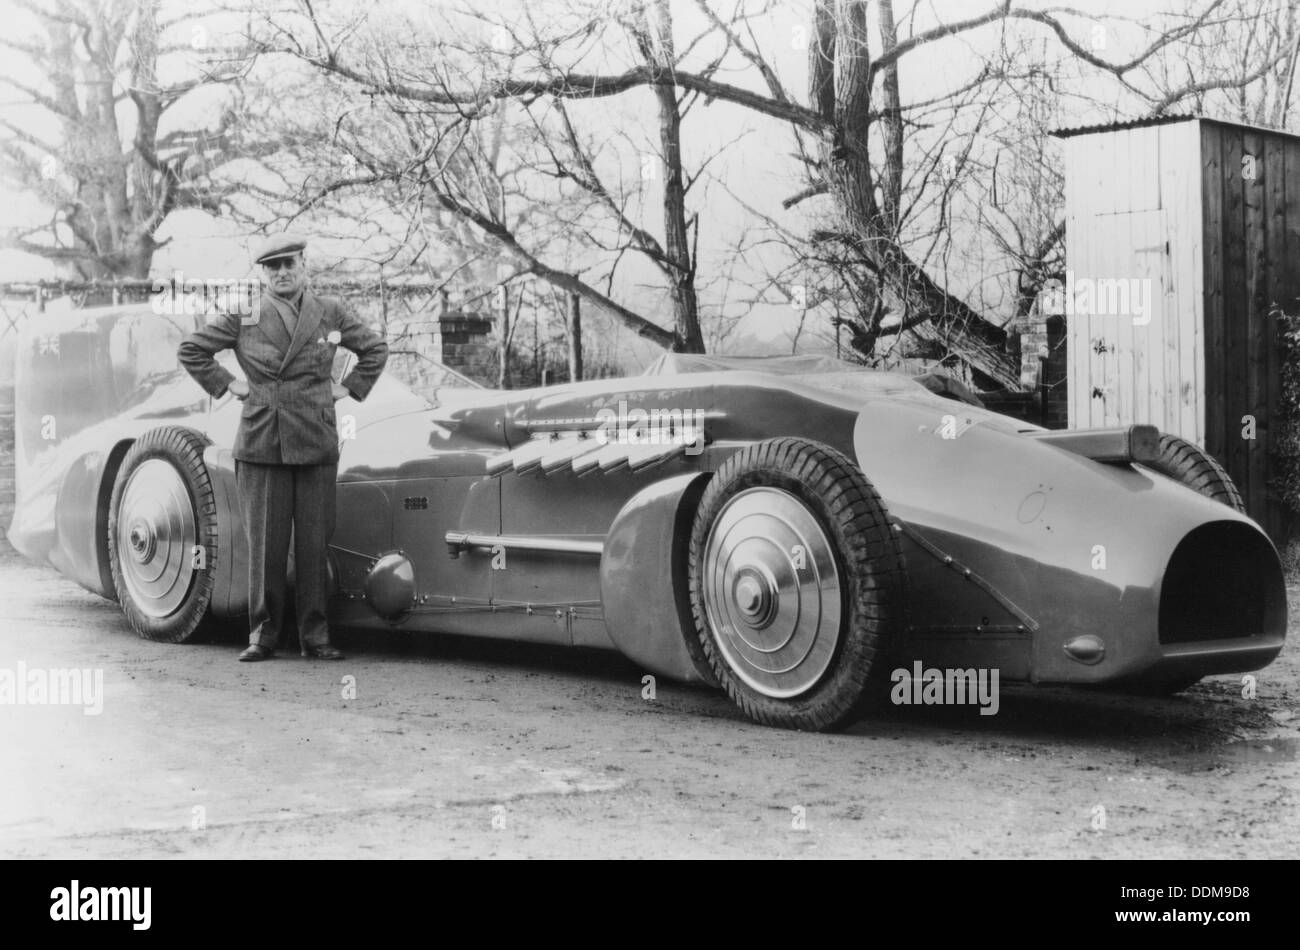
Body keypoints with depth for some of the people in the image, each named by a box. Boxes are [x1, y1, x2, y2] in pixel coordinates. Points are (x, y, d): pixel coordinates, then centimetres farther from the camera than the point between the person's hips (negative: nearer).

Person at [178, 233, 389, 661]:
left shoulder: (332, 313, 8)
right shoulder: (242, 319, 5)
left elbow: (376, 349, 19)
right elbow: (191, 350, 12)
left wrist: (348, 387, 9)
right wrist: (226, 384, 5)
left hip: (316, 445, 1)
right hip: (260, 446, -1)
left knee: (314, 544, 2)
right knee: (265, 545, 1)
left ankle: (315, 636, 10)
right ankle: (263, 634, 10)